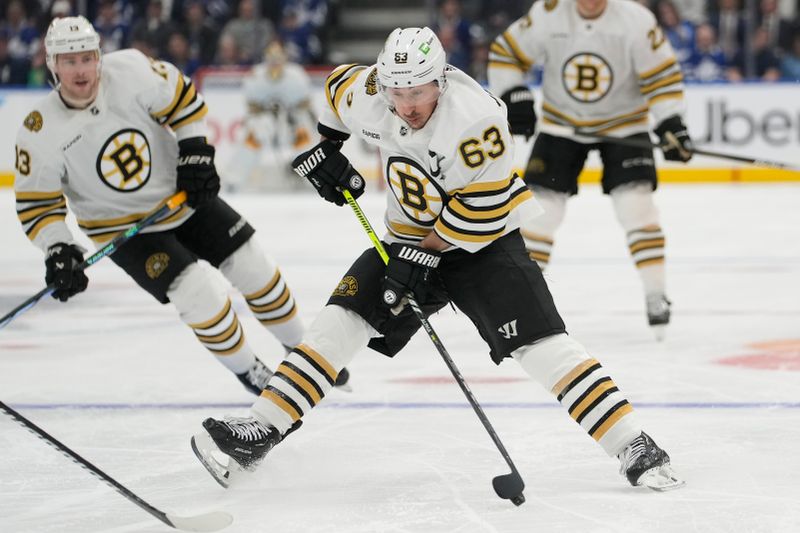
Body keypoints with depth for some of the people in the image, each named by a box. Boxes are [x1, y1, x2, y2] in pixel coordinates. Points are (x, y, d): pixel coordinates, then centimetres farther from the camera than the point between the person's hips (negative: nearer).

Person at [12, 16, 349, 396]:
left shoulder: (130, 71, -20)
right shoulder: (41, 132, -22)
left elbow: (183, 99, -5)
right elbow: (36, 203, -15)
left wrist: (195, 154, -10)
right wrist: (58, 252, -26)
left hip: (182, 195, 3)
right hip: (124, 227, -3)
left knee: (256, 272, 5)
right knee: (202, 297, -18)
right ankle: (248, 372, 6)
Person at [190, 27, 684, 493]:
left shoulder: (475, 119, -31)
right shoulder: (370, 97, -13)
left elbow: (483, 209, -27)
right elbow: (339, 84, 12)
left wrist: (425, 253, -22)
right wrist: (326, 148, 9)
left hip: (482, 239, -5)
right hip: (410, 238, 5)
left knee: (541, 343, -19)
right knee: (342, 320, -7)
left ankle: (634, 447, -17)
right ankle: (260, 433, -4)